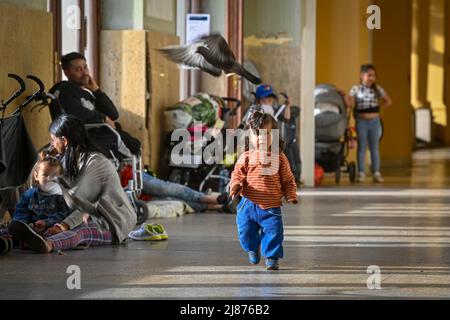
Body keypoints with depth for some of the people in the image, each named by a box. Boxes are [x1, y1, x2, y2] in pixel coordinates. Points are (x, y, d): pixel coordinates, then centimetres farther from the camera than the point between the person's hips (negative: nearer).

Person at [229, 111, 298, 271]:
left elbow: (288, 180, 7)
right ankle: (252, 248, 39)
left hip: (271, 207, -1)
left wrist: (291, 196, -4)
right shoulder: (246, 157, 0)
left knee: (273, 232, -5)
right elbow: (238, 173, 1)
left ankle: (272, 258, 12)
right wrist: (236, 185, -19)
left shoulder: (279, 157, 1)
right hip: (249, 204, 1)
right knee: (246, 231, 8)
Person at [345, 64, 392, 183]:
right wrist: (344, 96, -25)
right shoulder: (356, 89, -2)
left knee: (375, 147, 5)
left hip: (374, 121, 2)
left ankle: (376, 173, 8)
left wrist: (380, 108, 3)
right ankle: (361, 173, 5)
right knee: (362, 147, 2)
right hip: (361, 121, -2)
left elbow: (388, 101, 14)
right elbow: (350, 103, -10)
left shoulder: (378, 89, 5)